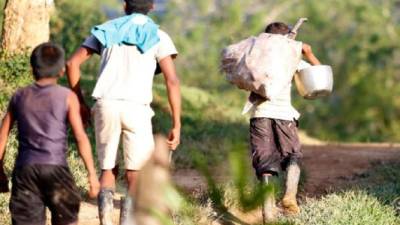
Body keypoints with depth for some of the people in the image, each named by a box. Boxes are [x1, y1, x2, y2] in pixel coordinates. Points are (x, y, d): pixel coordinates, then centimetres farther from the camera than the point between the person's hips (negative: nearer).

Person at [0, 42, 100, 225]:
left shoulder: (19, 97, 12)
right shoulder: (67, 97, 2)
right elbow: (80, 136, -6)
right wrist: (92, 173, -5)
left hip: (25, 169, 2)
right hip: (56, 168, -2)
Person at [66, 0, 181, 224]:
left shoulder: (107, 30, 18)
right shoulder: (158, 37, 9)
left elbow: (72, 64, 13)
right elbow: (172, 81, -3)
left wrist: (81, 103, 21)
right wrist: (177, 126, -1)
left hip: (105, 105, 3)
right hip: (136, 109, -3)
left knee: (108, 169, 18)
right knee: (137, 178, 6)